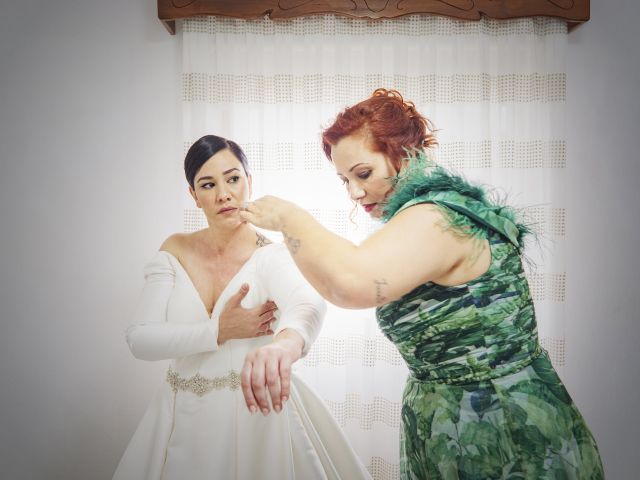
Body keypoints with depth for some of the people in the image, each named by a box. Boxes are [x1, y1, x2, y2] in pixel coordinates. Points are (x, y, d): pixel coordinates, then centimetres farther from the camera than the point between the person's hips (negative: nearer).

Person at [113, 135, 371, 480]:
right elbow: (139, 339, -9)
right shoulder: (175, 251, -3)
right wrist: (220, 331, -21)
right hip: (184, 418, 3)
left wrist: (285, 343, -57)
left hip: (257, 411, -2)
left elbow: (309, 304, -35)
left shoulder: (271, 256, -14)